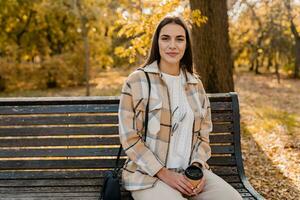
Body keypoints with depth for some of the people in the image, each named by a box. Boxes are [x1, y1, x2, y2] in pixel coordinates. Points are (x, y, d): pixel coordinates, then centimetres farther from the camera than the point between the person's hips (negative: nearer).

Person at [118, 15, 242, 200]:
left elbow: (203, 134, 13)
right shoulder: (137, 81, -5)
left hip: (190, 171, 4)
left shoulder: (195, 84, 10)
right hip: (149, 174, -4)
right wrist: (164, 173, -13)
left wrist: (198, 166, -5)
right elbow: (129, 138, -8)